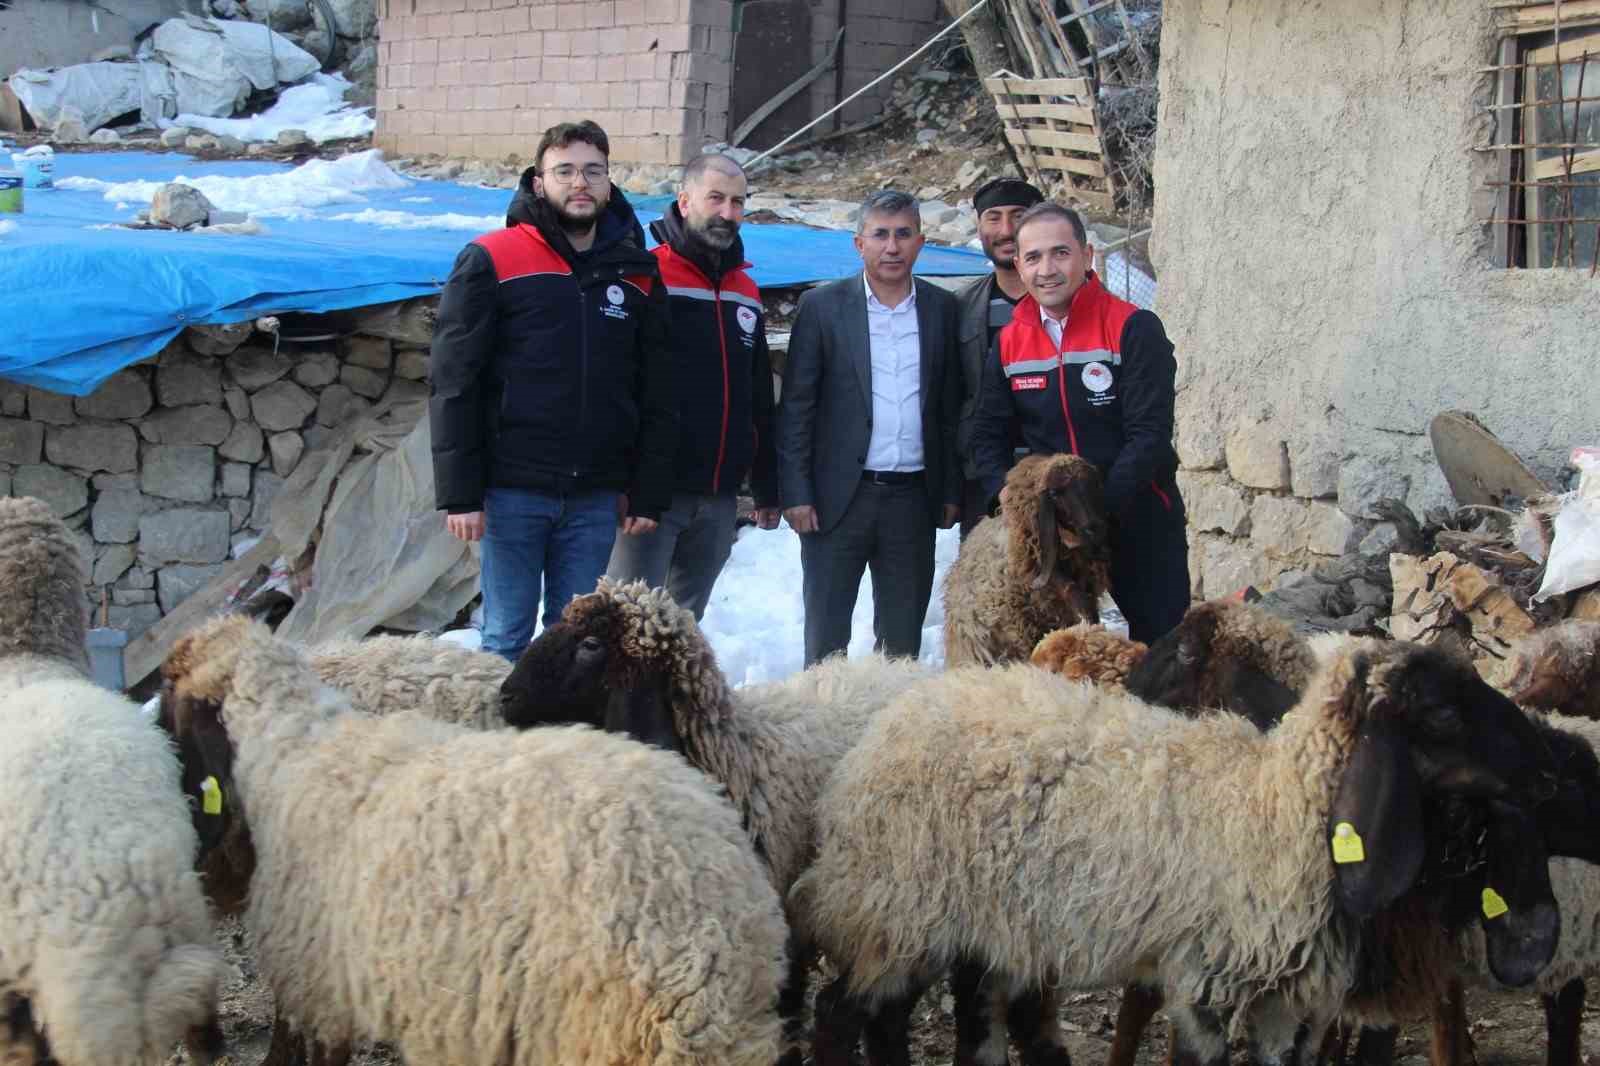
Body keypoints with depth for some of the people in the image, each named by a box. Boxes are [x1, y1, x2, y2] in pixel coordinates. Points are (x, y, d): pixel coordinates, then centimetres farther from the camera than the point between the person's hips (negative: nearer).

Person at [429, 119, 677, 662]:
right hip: (513, 490, -3)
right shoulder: (490, 261, -2)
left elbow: (657, 397, 11)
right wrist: (458, 494, -10)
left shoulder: (637, 275, 9)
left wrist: (648, 494, 6)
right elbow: (454, 384, -5)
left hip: (596, 496, 3)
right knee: (507, 637, 1)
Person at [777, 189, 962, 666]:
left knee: (903, 638, 8)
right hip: (839, 496, -2)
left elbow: (950, 407, 10)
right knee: (826, 636, 2)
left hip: (912, 498, 2)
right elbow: (796, 406, -2)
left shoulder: (942, 309, 7)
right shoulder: (822, 306, -1)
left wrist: (951, 491, 7)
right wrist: (795, 493, -7)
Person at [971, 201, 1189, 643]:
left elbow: (1150, 435, -16)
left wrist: (1097, 506, -24)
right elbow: (988, 433, 9)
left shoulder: (1133, 329, -11)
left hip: (1137, 521, -4)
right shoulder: (1008, 342, 4)